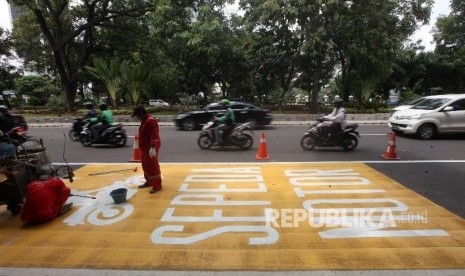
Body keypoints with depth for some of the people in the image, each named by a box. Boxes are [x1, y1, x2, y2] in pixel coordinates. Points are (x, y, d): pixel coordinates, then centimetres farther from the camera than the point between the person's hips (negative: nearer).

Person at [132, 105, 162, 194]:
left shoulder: (150, 121, -20)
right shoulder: (144, 121, 13)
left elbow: (154, 136, -27)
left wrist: (153, 148, -31)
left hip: (150, 148, -11)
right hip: (145, 148, 11)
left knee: (153, 166, -5)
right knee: (146, 165, 19)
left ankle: (157, 185, 2)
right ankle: (149, 182, 33)